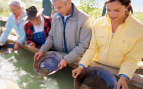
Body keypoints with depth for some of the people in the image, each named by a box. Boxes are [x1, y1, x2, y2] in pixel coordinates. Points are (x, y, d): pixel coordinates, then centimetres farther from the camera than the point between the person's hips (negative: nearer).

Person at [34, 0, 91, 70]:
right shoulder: (55, 17, 1)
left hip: (74, 60, -4)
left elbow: (83, 45, -16)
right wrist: (42, 50, -3)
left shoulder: (83, 19, -16)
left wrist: (67, 59, -22)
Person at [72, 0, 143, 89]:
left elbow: (132, 58, -13)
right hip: (97, 67, 2)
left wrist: (123, 77, -25)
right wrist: (81, 66, -15)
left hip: (118, 72, -2)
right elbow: (92, 48, -6)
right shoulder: (98, 23, -12)